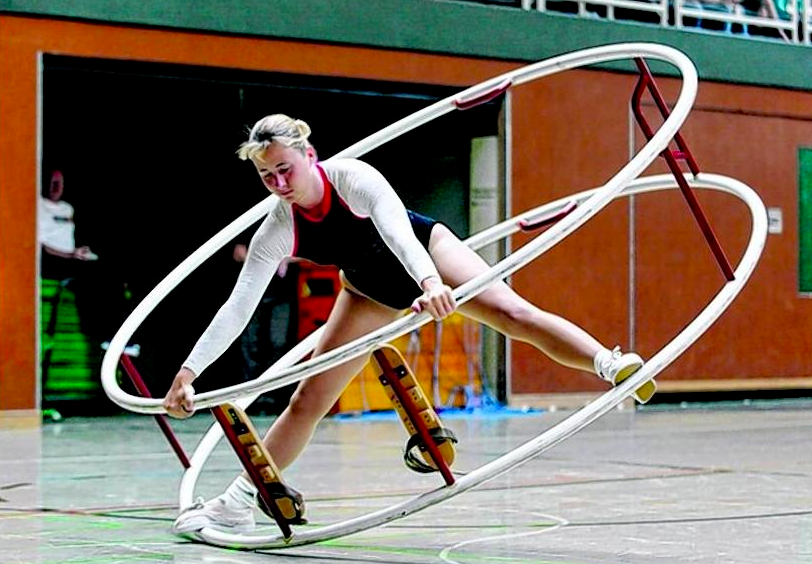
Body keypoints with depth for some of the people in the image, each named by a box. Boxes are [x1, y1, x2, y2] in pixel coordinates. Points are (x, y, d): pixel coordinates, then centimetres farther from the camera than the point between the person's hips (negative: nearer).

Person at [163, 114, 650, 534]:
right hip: (373, 292, 3)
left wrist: (430, 281, -70)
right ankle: (238, 505, 13)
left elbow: (398, 230, -50)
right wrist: (190, 370, -33)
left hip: (424, 251, -3)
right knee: (308, 401, 3)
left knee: (512, 312, -28)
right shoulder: (277, 232, -24)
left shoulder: (352, 178, -34)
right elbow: (237, 308, -25)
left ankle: (608, 363, -35)